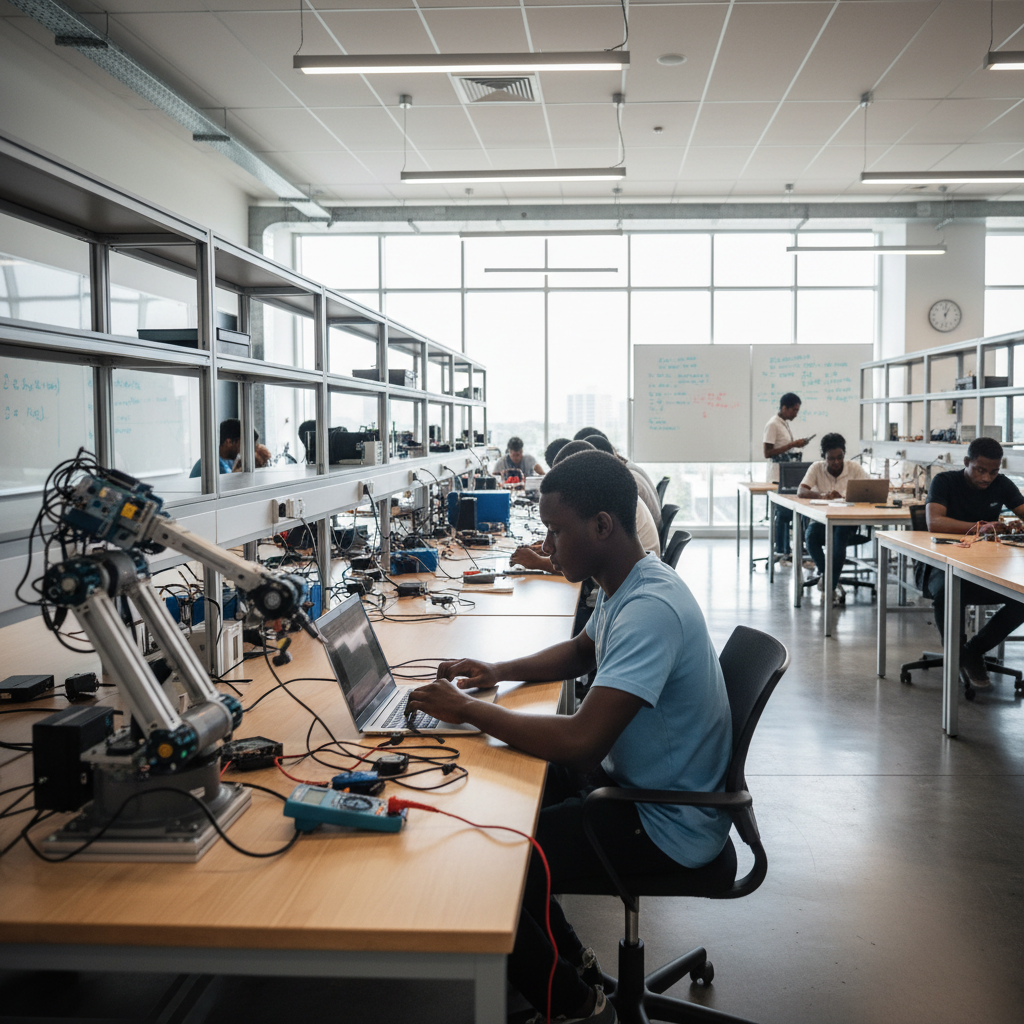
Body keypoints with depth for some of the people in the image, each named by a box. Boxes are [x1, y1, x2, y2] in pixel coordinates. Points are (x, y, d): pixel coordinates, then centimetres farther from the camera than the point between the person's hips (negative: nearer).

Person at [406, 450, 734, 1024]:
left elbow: (582, 741, -36)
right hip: (635, 782, 10)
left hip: (668, 827, -10)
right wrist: (498, 672, 7)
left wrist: (468, 710, -24)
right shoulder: (625, 585, 3)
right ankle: (569, 958, 29)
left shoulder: (650, 609, -30)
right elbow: (583, 652, 24)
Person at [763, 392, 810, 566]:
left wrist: (797, 444, 7)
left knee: (783, 512, 12)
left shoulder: (785, 423, 15)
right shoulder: (772, 425, -14)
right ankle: (784, 554, -7)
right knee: (783, 513, -9)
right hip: (778, 477, -9)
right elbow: (768, 453, -18)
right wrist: (792, 445, -20)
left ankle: (780, 548, 19)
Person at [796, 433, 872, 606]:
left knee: (840, 535, -35)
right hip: (821, 519, 1)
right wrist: (822, 495, -32)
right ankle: (827, 579, -18)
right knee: (810, 534, -33)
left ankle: (830, 586, -30)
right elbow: (800, 492, -11)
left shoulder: (855, 468, 0)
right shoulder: (817, 468, 0)